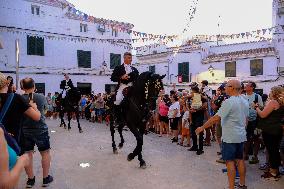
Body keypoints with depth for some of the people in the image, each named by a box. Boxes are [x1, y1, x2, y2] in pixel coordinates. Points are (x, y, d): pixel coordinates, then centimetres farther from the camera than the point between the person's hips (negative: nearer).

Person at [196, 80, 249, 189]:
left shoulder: (229, 102, -19)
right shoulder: (245, 102, 7)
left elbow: (216, 118, -22)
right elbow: (246, 119, 16)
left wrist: (202, 127, -14)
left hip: (230, 137, -8)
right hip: (241, 136, 8)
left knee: (230, 161, 0)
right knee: (240, 159, 16)